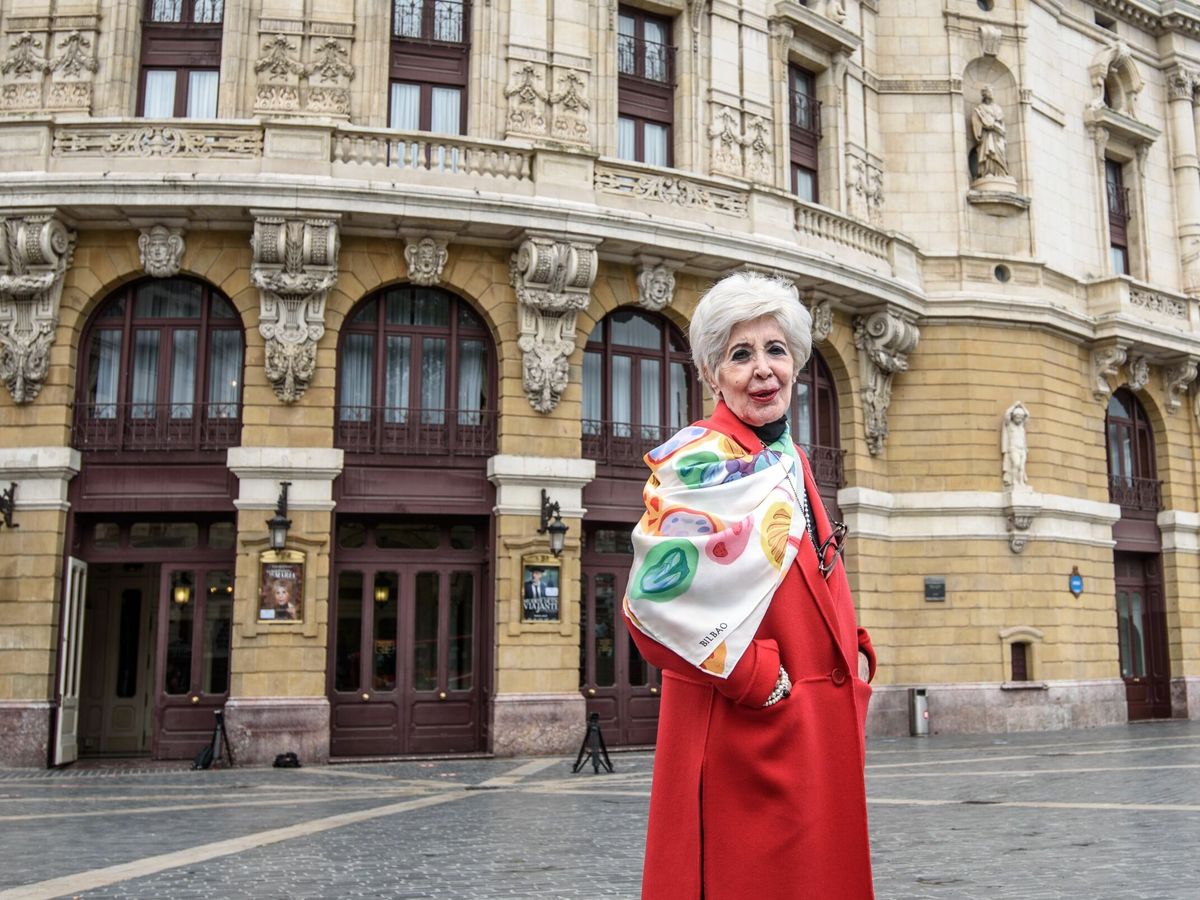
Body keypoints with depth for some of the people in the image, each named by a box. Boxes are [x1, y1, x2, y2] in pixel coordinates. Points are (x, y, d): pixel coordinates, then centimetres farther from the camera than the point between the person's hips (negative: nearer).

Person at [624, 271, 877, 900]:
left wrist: (855, 654, 5)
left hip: (817, 728, 8)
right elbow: (655, 603, -22)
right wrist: (760, 681, -18)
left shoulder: (789, 463, 12)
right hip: (741, 734, -8)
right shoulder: (700, 463, -13)